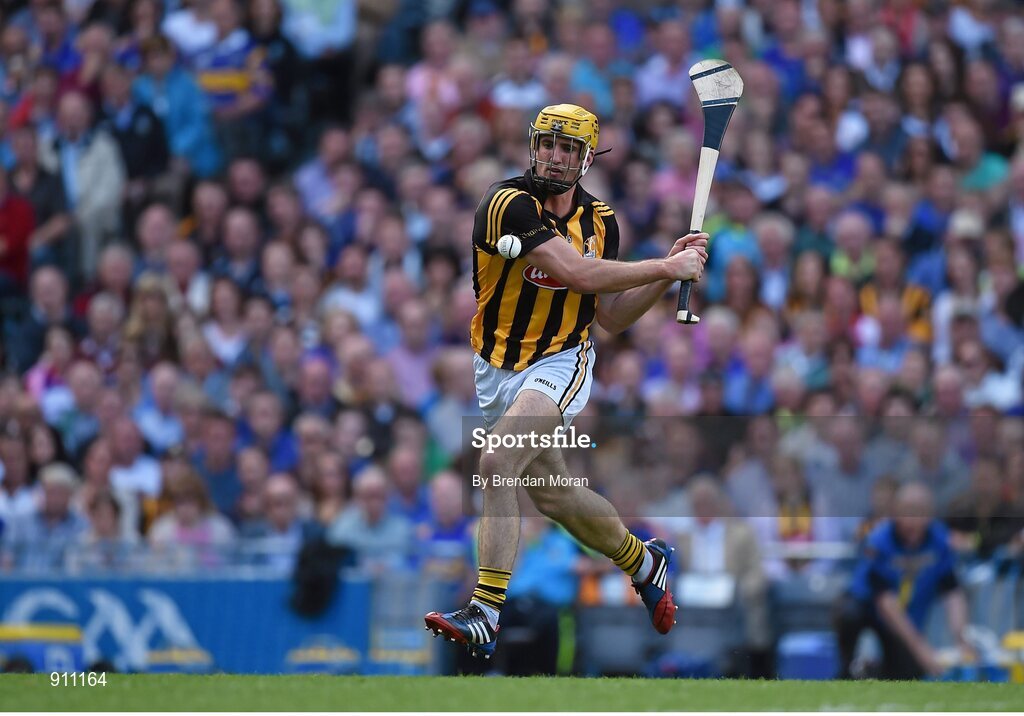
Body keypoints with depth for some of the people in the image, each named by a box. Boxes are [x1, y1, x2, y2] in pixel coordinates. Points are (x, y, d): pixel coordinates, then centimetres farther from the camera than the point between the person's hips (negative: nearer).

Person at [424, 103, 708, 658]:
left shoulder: (600, 220, 2)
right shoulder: (509, 204, -16)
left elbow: (611, 317, 8)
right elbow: (579, 273, -24)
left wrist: (668, 272, -3)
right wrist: (667, 267, -18)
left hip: (561, 365, -1)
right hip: (499, 371, 1)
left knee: (496, 466, -25)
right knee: (553, 495, 14)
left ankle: (485, 615, -30)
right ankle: (644, 562, 41)